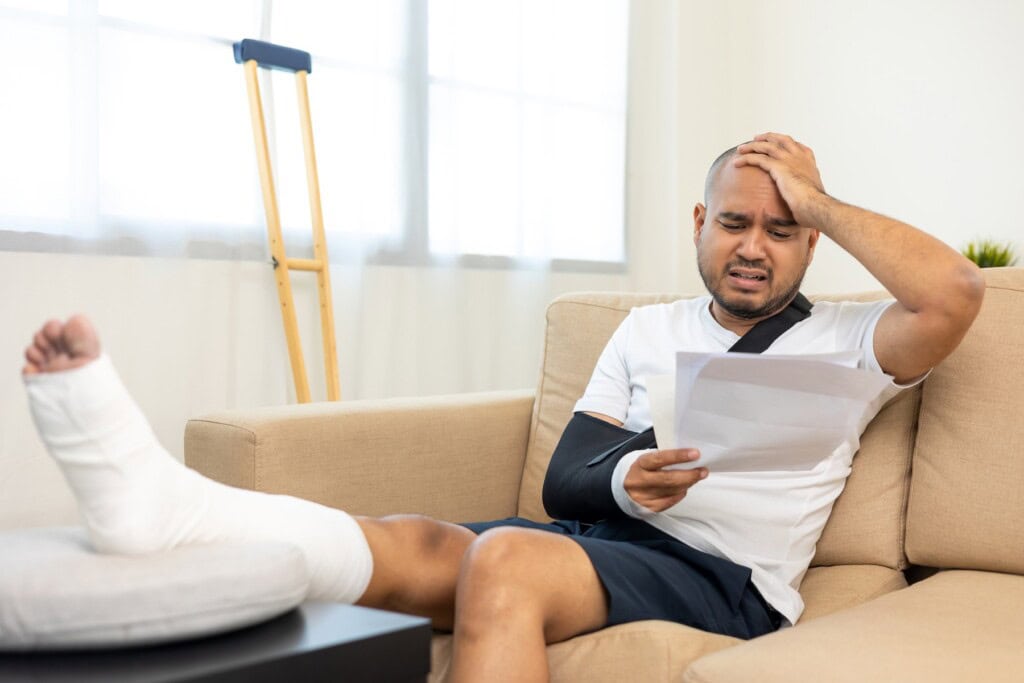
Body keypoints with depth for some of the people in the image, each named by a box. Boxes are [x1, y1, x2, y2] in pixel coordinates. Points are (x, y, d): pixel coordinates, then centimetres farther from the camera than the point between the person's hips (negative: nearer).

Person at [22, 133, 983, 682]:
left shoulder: (842, 340, 12)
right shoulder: (647, 328, 21)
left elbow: (955, 292, -10)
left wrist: (822, 206, 0)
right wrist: (621, 479, -10)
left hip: (728, 580, -4)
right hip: (609, 536, 4)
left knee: (505, 557, -34)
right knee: (417, 543, -26)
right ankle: (157, 497, -43)